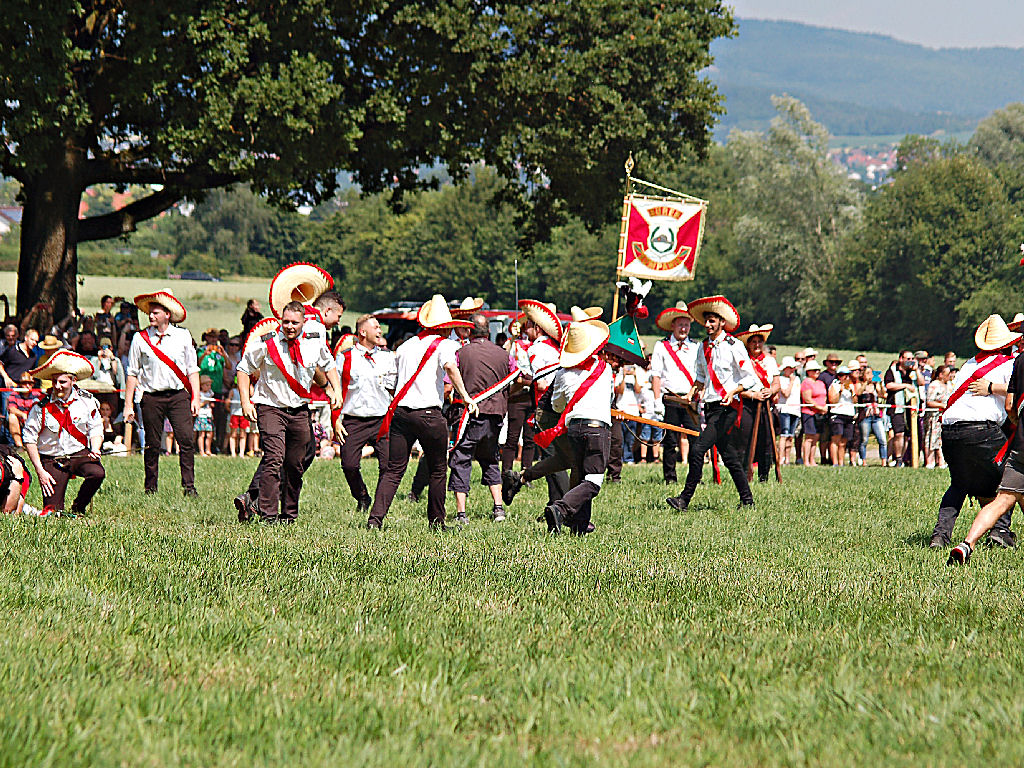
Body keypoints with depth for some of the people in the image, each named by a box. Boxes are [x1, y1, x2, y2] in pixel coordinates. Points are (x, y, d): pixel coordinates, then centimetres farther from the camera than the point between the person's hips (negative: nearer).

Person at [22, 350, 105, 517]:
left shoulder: (87, 402, -4)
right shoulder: (41, 406, -10)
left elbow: (96, 430, 6)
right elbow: (29, 438, -5)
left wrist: (95, 450, -16)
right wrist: (40, 471, -10)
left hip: (80, 454, 1)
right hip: (51, 459, -1)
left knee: (97, 473, -32)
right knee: (52, 509, -13)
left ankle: (78, 509, -4)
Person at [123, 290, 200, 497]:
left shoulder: (183, 336, 8)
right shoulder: (140, 339, 5)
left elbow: (192, 370, 13)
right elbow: (132, 373, 8)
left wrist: (195, 397, 5)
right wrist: (128, 404, 5)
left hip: (178, 396, 0)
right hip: (151, 397, 0)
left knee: (186, 440, -12)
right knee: (152, 445, 3)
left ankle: (189, 485, -9)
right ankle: (151, 488, 13)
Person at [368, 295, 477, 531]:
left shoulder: (406, 346, 16)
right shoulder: (443, 344, 0)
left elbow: (393, 377, 24)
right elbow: (450, 367, -20)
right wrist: (466, 397, -19)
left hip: (400, 411, 4)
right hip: (428, 412, -4)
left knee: (393, 470, 4)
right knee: (437, 470, 11)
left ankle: (375, 518, -9)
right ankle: (436, 521, 15)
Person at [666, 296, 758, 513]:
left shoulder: (733, 346, -7)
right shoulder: (704, 347, 14)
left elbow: (750, 379, -7)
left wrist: (732, 392, -20)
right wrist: (691, 395, 12)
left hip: (727, 407, -7)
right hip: (710, 406, 7)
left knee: (697, 449, -16)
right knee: (728, 456, 9)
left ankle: (685, 499, -14)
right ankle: (747, 501, 16)